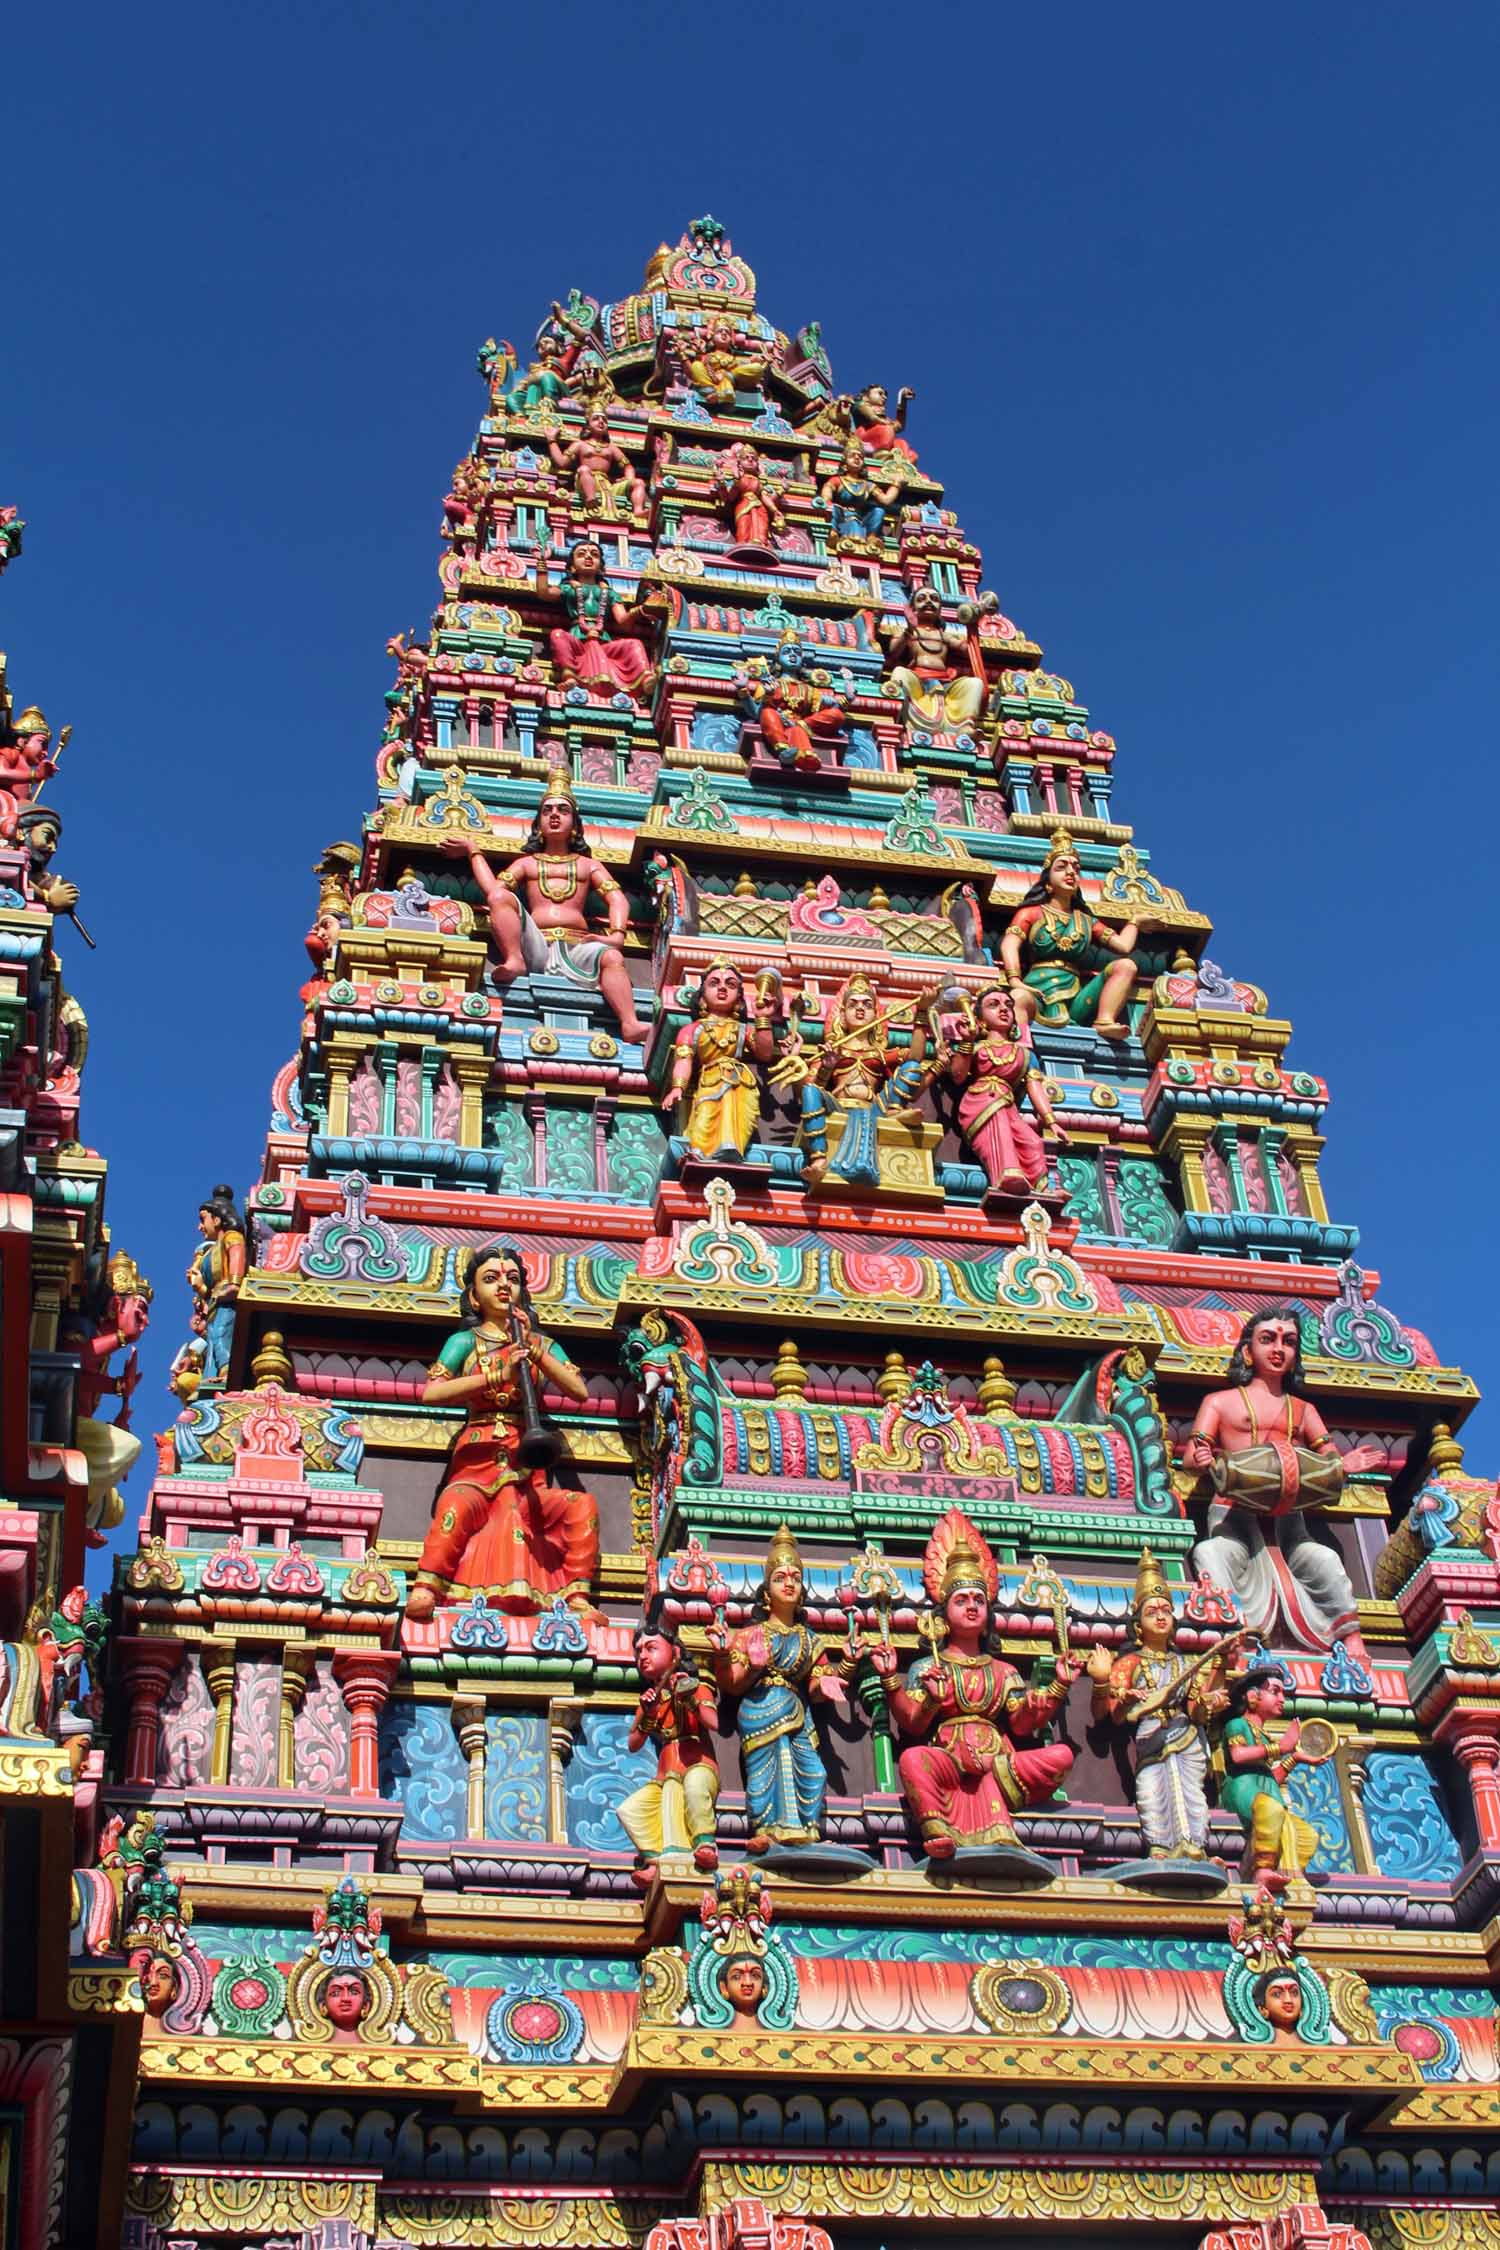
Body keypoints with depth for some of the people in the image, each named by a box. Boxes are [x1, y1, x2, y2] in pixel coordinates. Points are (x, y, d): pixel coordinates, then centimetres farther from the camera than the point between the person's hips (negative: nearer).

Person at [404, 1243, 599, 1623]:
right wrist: (497, 1376, -16)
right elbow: (431, 1393, -6)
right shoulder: (466, 1341, 13)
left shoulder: (541, 1344, 20)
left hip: (525, 1463, 3)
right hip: (477, 1457, -3)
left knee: (582, 1506, -25)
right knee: (459, 1503, -37)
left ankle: (576, 1598, -25)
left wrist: (533, 1349, -4)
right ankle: (425, 1590, -44)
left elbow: (579, 1392, 5)